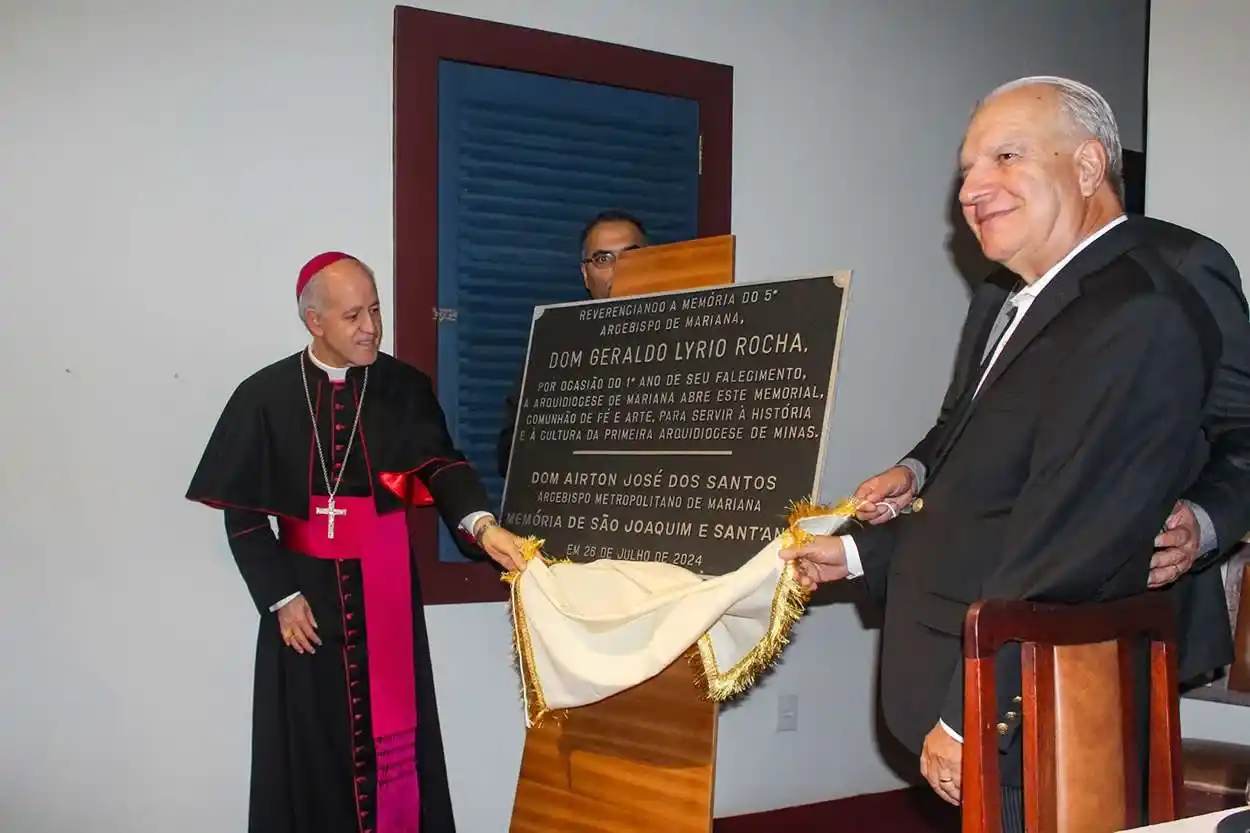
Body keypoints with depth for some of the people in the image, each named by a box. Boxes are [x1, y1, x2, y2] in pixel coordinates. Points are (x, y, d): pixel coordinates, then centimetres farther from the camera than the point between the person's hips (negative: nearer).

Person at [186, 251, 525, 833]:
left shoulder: (407, 389, -1)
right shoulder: (265, 397, -4)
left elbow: (441, 466, -13)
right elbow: (243, 512, -2)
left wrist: (480, 524, -32)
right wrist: (280, 597, -7)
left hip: (385, 592, 1)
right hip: (306, 592, 0)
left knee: (388, 733, 6)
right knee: (310, 746, 7)